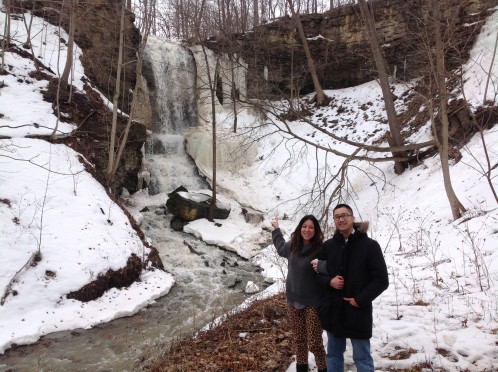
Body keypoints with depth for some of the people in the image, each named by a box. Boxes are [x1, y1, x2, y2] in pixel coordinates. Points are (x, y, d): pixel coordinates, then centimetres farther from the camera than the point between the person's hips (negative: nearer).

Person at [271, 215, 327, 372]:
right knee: (298, 338, 18)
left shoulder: (320, 249, -17)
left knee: (314, 342, -2)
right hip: (294, 299, 6)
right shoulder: (292, 246, 2)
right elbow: (281, 248, 25)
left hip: (313, 302, -6)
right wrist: (276, 229, 34)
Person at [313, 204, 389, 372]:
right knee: (333, 354, 17)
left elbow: (381, 280, -8)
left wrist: (360, 300, -14)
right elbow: (318, 273, 12)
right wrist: (329, 282, -10)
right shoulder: (328, 246, 5)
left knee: (362, 358, 8)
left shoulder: (370, 245, -7)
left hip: (358, 312, -4)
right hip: (333, 310, 4)